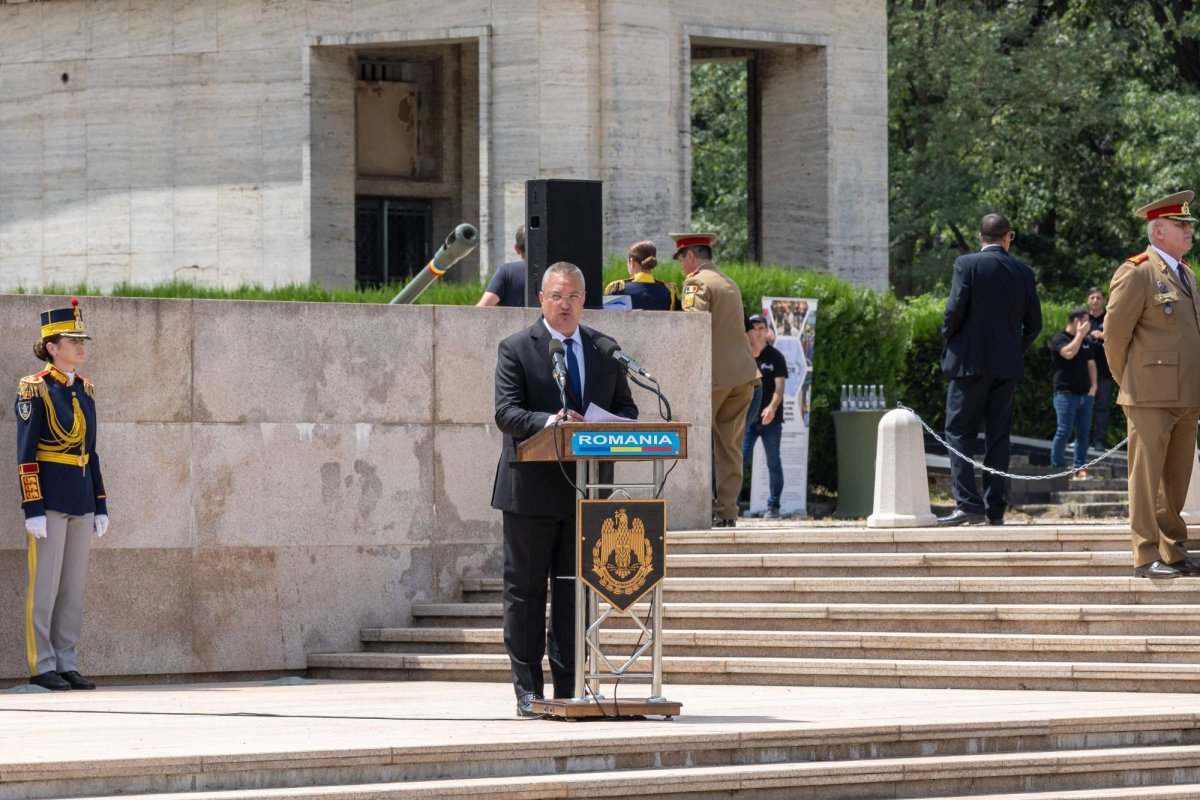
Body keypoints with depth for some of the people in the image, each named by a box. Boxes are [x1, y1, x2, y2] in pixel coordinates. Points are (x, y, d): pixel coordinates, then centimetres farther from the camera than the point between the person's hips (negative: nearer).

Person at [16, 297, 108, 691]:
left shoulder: (85, 389, 13)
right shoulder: (35, 389, -8)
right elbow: (25, 454, -11)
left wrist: (100, 506, 14)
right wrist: (33, 509, -16)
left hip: (81, 499, 7)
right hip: (50, 497, -7)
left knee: (74, 586, 7)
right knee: (45, 585, -4)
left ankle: (66, 663, 11)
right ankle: (42, 666, -1)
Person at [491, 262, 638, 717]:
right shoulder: (516, 349, 0)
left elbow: (626, 410, 13)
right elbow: (506, 412, -11)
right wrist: (549, 422, -28)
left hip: (587, 489, 3)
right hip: (532, 489, -3)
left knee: (576, 592, 5)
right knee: (525, 592, 1)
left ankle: (570, 689, 9)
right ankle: (528, 691, 5)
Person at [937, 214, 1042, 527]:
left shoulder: (967, 265, -6)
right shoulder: (1023, 273, 6)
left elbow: (955, 310, -13)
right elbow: (1034, 323, 8)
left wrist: (948, 338, 5)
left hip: (971, 361, -4)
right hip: (1007, 366, 4)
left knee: (959, 431, -1)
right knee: (998, 436, 8)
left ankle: (968, 504, -12)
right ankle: (995, 508, 5)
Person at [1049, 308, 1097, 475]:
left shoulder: (1086, 341, 16)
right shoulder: (1059, 339, -5)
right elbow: (1069, 353, -23)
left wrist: (1093, 385, 7)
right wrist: (1080, 334, -14)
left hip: (1085, 393, 7)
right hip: (1066, 393, -6)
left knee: (1083, 432, 4)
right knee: (1064, 431, -9)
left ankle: (1080, 467, 8)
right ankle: (1056, 467, -4)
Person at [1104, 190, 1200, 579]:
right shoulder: (1136, 273, -8)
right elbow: (1114, 332, -8)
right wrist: (1128, 383, -1)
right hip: (1151, 398, -8)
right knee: (1146, 475, -5)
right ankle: (1146, 557, -4)